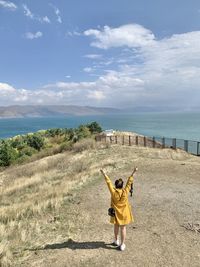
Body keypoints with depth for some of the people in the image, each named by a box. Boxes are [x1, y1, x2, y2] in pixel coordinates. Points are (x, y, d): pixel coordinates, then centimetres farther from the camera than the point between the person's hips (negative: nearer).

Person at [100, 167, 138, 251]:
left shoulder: (113, 192, -22)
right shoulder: (125, 191, -21)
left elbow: (109, 182, -14)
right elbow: (129, 182, -15)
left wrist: (104, 174, -5)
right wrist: (133, 173, -8)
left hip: (116, 213, 1)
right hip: (124, 213, -1)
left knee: (116, 226, 22)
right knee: (123, 228, 13)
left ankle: (116, 241, 41)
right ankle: (122, 245, 21)